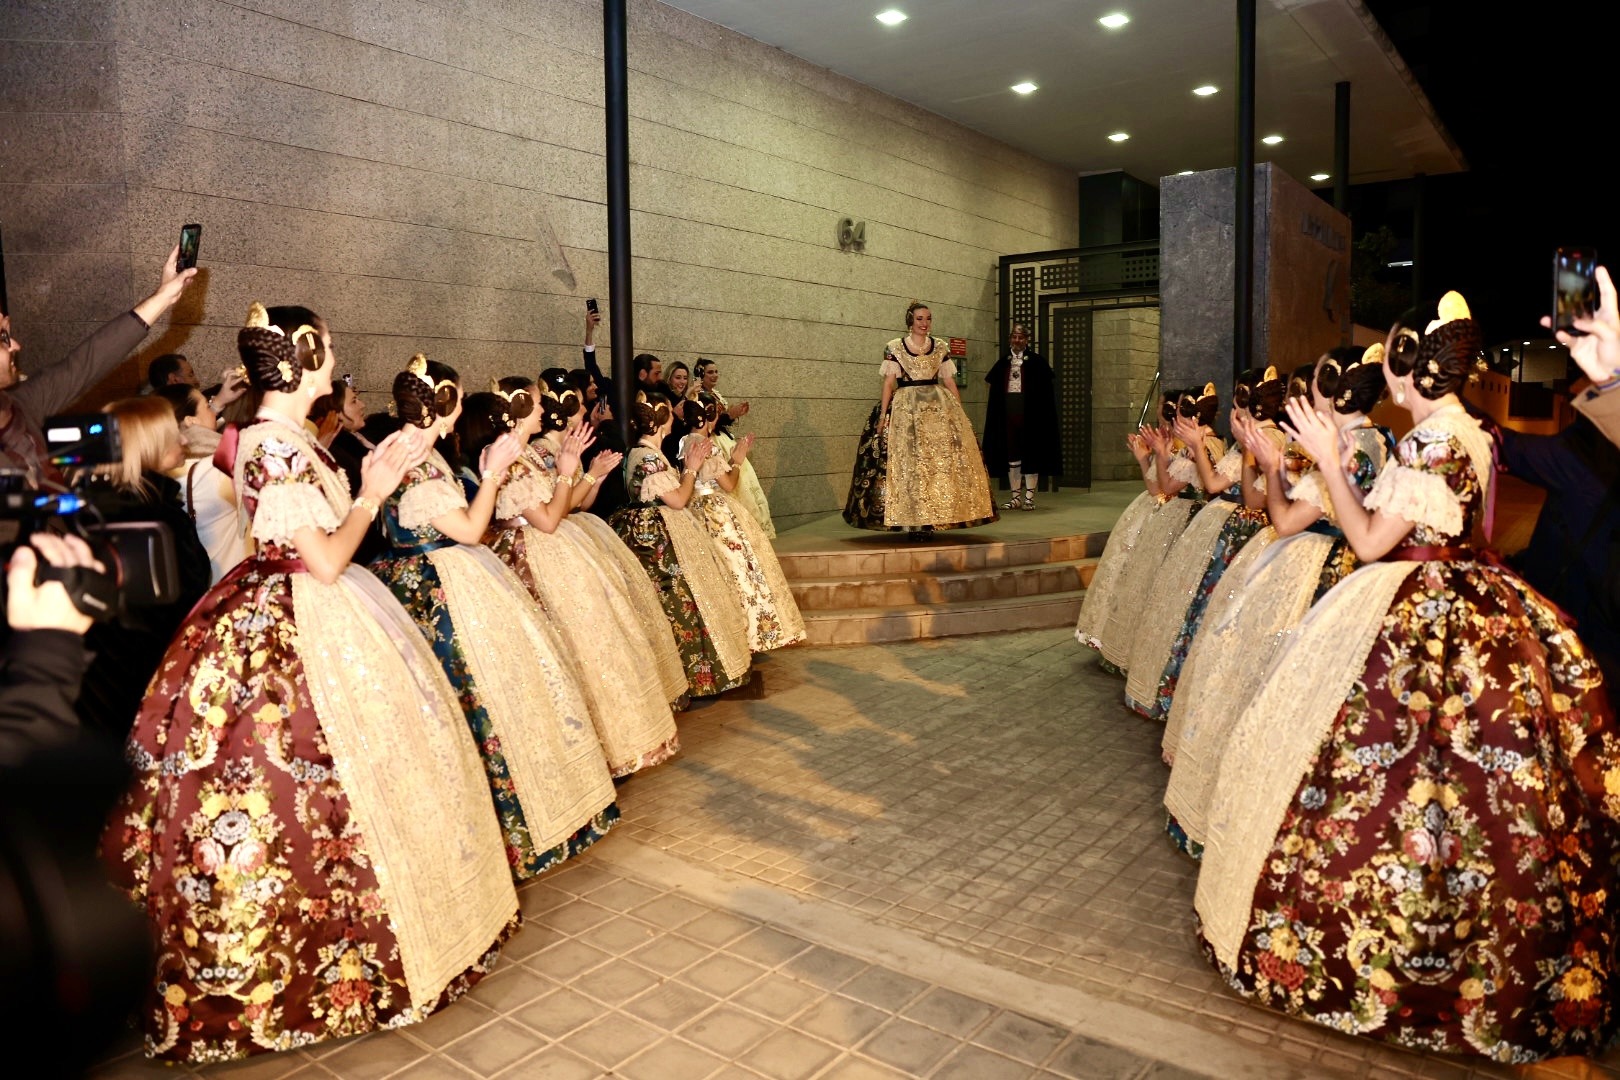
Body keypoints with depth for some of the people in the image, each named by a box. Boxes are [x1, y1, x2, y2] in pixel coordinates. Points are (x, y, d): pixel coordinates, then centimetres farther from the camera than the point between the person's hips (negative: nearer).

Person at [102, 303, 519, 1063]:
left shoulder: (280, 439, 9)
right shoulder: (279, 446, -20)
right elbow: (325, 561, -21)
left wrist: (366, 490, 8)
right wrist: (374, 494, -10)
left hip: (282, 621, 10)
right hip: (301, 633, -10)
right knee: (321, 773, 1)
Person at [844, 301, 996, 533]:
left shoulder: (941, 347, 11)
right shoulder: (894, 348, 4)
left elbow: (949, 381, 12)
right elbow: (889, 383, 1)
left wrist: (960, 411, 7)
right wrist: (883, 414, -7)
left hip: (939, 406, 3)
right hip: (905, 408, -2)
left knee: (941, 460, -5)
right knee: (907, 462, -7)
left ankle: (932, 518, 1)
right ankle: (911, 519, -1)